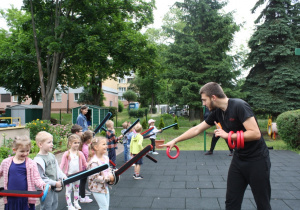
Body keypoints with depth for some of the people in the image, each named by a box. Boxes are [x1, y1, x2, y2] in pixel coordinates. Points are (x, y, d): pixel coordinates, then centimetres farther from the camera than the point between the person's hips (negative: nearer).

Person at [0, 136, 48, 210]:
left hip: (26, 199, -2)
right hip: (11, 198, 2)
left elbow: (36, 179, -6)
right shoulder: (6, 162, 2)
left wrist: (43, 185, -25)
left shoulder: (31, 163, -5)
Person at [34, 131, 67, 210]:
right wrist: (55, 183, -18)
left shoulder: (51, 155, 6)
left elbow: (57, 169, 14)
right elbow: (40, 178, -20)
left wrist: (63, 177, -1)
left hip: (54, 188, 8)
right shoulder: (39, 159, -19)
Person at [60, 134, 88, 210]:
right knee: (68, 190, 5)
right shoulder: (66, 154, -10)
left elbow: (85, 164, 4)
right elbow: (62, 164, -10)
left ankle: (76, 203, 33)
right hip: (68, 175, -3)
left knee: (76, 189, 17)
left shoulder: (80, 153, -2)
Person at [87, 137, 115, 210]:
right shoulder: (94, 162, -27)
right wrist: (108, 178, -23)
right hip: (97, 188, -8)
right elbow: (95, 177, -28)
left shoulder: (106, 158, 1)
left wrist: (111, 175, -6)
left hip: (105, 186, 8)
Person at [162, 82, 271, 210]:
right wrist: (175, 141, 13)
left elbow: (255, 133, -27)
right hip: (239, 159, 7)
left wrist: (227, 135, -22)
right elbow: (197, 129, 10)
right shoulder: (217, 112, 1)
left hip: (257, 160, -7)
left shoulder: (239, 106, -21)